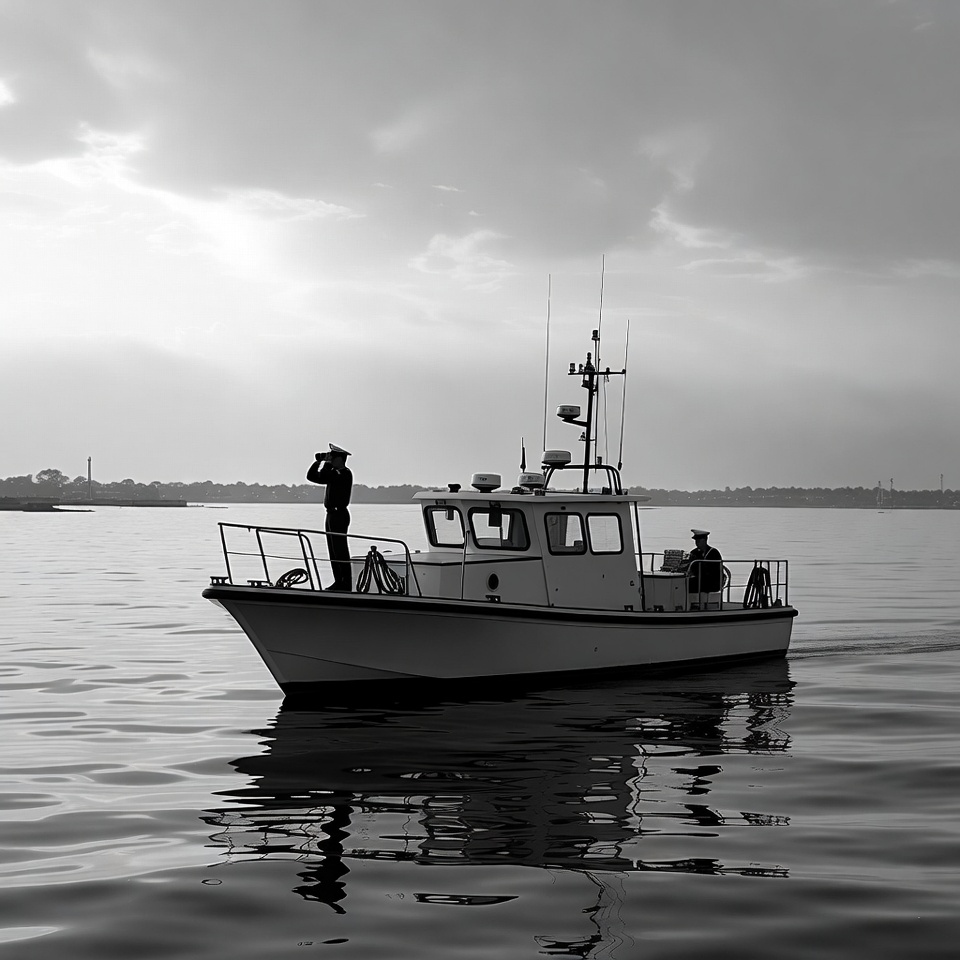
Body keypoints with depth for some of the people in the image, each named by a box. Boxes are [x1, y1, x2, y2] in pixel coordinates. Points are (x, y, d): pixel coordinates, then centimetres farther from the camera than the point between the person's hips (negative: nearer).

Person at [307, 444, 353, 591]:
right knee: (333, 551, 10)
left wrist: (327, 462, -11)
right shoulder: (334, 473, 17)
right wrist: (318, 461, 10)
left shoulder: (345, 473, -12)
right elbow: (311, 476, 19)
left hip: (339, 515, -10)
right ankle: (339, 582, 14)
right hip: (331, 514, 10)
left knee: (340, 551, -9)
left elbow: (322, 478, -24)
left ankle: (346, 584, -8)